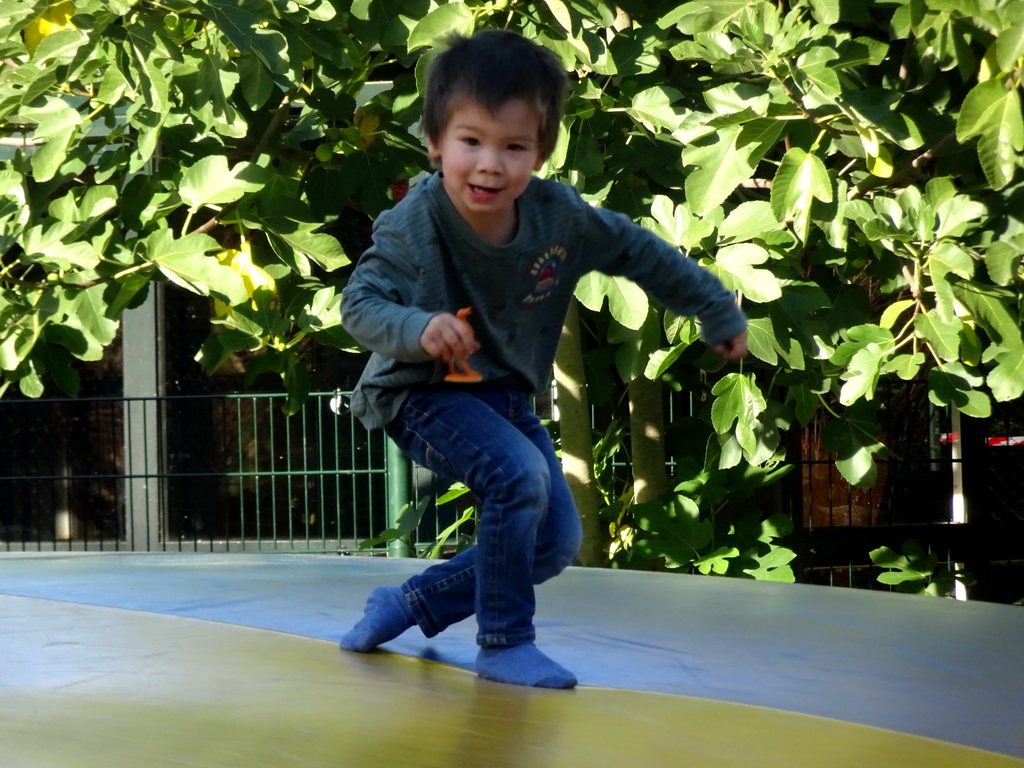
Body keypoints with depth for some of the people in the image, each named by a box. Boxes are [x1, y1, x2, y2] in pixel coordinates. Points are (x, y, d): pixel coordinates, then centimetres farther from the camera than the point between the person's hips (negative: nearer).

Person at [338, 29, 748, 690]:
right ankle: (506, 645, -16)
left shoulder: (561, 215, -16)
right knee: (518, 476, -30)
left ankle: (412, 603, 19)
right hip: (423, 394, -6)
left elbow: (642, 254, -1)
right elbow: (360, 305, -21)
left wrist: (718, 312, 9)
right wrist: (417, 328, -42)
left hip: (508, 396, 6)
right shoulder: (414, 225, -26)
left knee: (556, 543, 5)